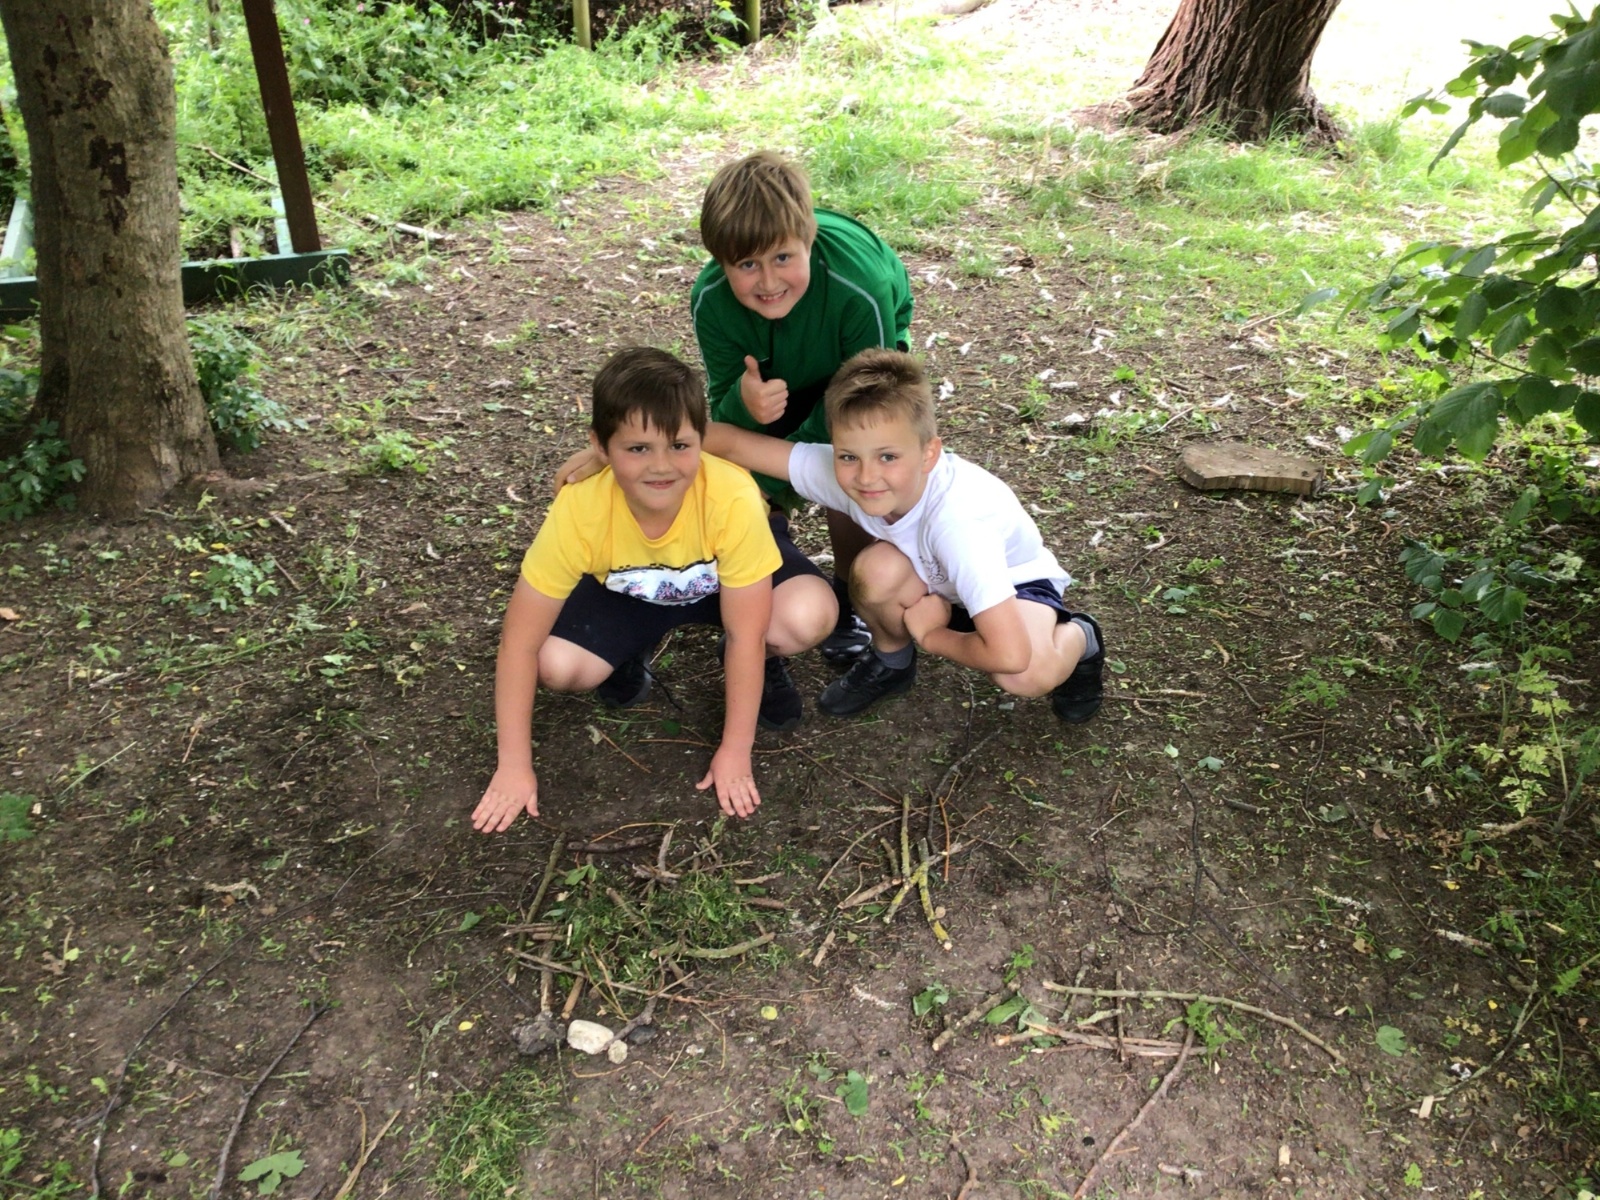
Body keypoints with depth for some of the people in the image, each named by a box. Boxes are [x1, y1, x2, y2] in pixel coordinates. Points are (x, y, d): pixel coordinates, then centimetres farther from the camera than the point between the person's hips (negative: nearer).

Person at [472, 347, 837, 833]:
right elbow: (520, 643, -25)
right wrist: (515, 766, -22)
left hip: (725, 578, -1)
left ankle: (761, 663, 4)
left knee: (809, 617, -32)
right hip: (628, 590, 1)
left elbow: (745, 634, -27)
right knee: (559, 665, -25)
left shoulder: (733, 499, -38)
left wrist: (734, 752, -22)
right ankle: (628, 660, 10)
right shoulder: (579, 510, -34)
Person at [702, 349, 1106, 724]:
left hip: (1015, 579, -4)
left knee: (1025, 676, -35)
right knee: (877, 569, -29)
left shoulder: (957, 519, -41)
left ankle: (1077, 639, 2)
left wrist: (931, 636, -25)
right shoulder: (841, 471, -27)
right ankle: (891, 662, 4)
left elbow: (1011, 656, -43)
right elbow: (733, 443, -22)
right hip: (937, 583, 4)